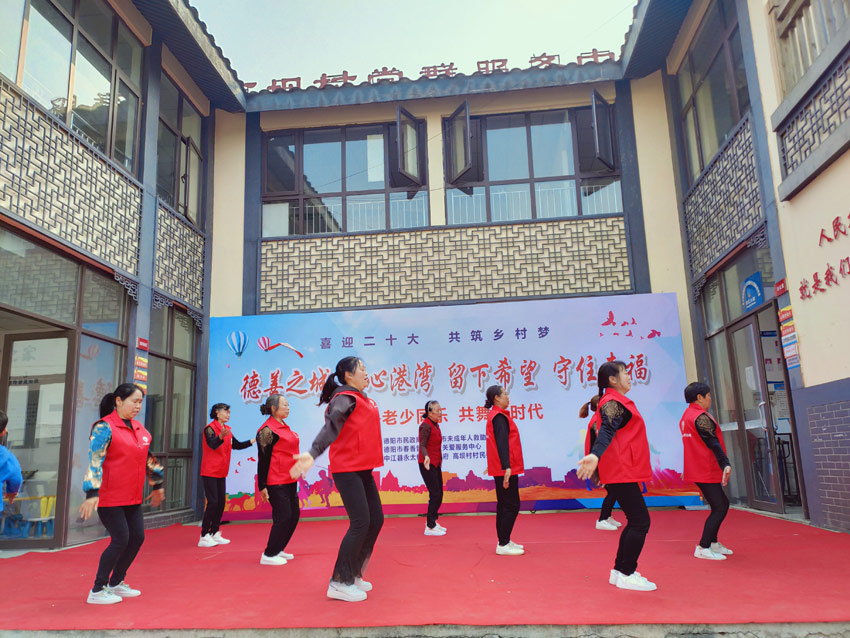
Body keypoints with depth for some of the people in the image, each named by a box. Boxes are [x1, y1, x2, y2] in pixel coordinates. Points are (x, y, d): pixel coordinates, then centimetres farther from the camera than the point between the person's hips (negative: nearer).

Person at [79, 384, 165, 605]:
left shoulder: (139, 428, 10)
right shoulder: (105, 427, -13)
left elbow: (148, 458, 21)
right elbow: (95, 460, -21)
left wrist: (157, 485, 25)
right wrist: (92, 493, -28)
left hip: (132, 498, 8)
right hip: (109, 497, -8)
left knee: (137, 537, 9)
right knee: (121, 540, -6)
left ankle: (116, 583, 27)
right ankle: (97, 591, 11)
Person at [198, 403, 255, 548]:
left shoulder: (227, 430, 12)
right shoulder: (209, 428, -11)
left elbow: (237, 445, 16)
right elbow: (212, 444, -27)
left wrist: (253, 441, 9)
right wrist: (221, 436, -47)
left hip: (221, 472, 7)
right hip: (209, 472, -7)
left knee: (221, 502, 7)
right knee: (213, 502, -10)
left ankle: (215, 534, 16)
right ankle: (204, 537, -3)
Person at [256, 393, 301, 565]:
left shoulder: (284, 427, 14)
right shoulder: (267, 429, -13)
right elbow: (263, 459, -14)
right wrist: (262, 486, -15)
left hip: (289, 480, 9)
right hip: (276, 482, -9)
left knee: (294, 514, 12)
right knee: (283, 517, -6)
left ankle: (278, 550, 24)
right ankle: (268, 555, 7)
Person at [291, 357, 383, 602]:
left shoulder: (362, 399, 15)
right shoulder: (345, 398, -12)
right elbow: (331, 426, -27)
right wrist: (313, 453, -40)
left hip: (363, 469, 9)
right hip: (347, 469, -9)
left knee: (375, 520, 10)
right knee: (360, 523, -9)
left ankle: (354, 575, 22)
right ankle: (340, 583, 2)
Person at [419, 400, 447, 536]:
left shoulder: (435, 425, 12)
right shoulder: (426, 425, -16)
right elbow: (422, 445, -23)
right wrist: (426, 457, -41)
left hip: (436, 464, 9)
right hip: (427, 464, -9)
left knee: (438, 494, 12)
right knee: (435, 494, -8)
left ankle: (432, 521, 25)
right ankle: (430, 527, -1)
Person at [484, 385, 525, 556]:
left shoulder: (495, 415, 16)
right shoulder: (499, 417, -15)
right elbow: (502, 443, -24)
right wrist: (506, 467, -30)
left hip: (501, 469, 10)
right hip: (506, 469, -10)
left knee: (504, 505, 15)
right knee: (511, 506, -6)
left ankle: (504, 541, 22)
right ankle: (503, 545, -2)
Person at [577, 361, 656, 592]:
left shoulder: (616, 402, 18)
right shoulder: (614, 402, -14)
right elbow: (607, 431, -31)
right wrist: (595, 455, -47)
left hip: (623, 471, 11)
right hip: (622, 471, -11)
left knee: (636, 521, 14)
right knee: (640, 522, -6)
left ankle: (620, 571, 20)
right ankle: (626, 575, 1)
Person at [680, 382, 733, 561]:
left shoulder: (686, 416, 14)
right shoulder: (701, 417, -16)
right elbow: (713, 443, -25)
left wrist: (686, 469, 28)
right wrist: (726, 464, -31)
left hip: (696, 470, 10)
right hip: (707, 472, -10)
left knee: (722, 504, 19)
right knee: (719, 508, -4)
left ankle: (713, 542, 26)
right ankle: (703, 548, -4)